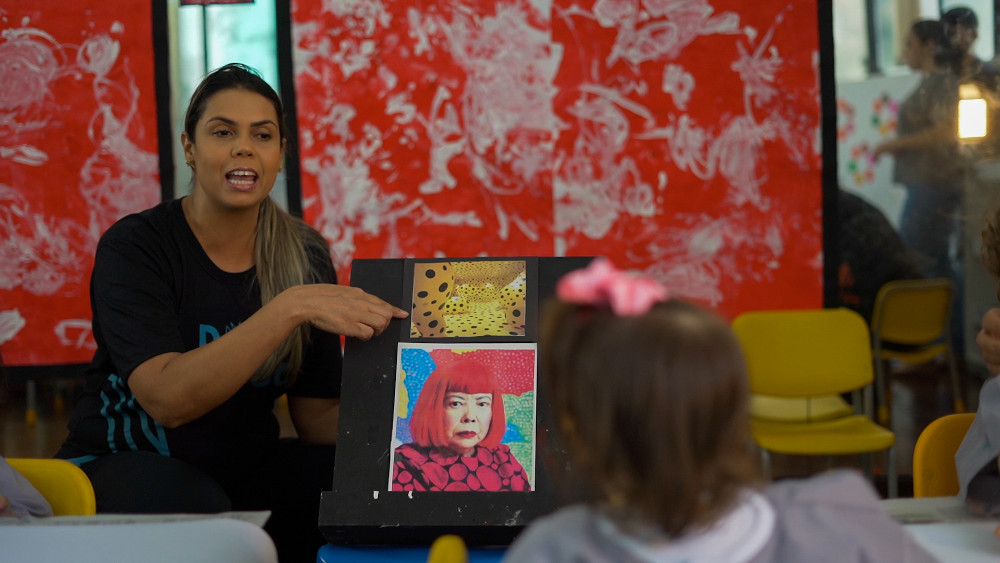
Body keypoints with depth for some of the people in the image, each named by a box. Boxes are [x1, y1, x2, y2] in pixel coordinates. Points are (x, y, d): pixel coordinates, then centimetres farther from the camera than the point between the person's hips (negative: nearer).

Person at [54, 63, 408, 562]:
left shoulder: (304, 255, 1)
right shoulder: (134, 246, -12)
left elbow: (318, 417, 1)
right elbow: (168, 398, -27)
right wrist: (289, 309, -34)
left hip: (246, 465, 5)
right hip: (122, 463, -5)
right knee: (194, 505, -38)